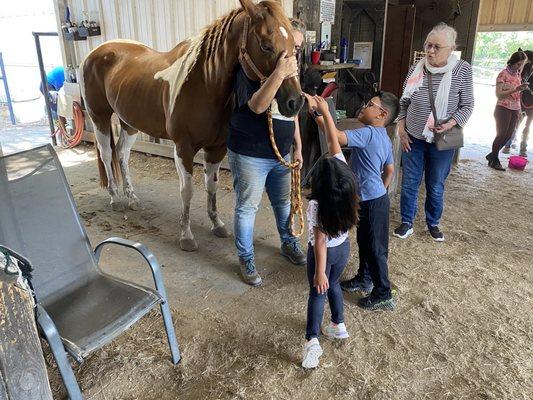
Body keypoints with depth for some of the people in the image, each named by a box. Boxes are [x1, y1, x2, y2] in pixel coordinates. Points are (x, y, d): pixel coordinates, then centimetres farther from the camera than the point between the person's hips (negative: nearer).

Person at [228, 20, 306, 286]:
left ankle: (289, 243, 42)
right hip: (250, 155, -7)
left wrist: (298, 147, 12)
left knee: (283, 201, 21)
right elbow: (257, 106, -33)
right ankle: (246, 259, 21)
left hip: (281, 154, 7)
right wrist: (279, 73, -40)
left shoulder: (290, 72, 9)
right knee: (247, 208, 5)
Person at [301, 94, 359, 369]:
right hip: (344, 248, 5)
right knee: (333, 285, 27)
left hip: (325, 253, -5)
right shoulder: (343, 170, -21)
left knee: (318, 292, 13)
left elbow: (320, 243, -27)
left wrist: (320, 272, -18)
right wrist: (324, 111, -8)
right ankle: (339, 326, 42)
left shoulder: (317, 206, -33)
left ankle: (312, 341, 14)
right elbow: (333, 141, -13)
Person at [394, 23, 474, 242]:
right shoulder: (417, 68, -3)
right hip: (413, 138, 2)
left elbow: (467, 105, -4)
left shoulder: (462, 70, -9)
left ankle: (433, 223, 33)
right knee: (409, 183, 9)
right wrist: (401, 129, -1)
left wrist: (450, 124, -19)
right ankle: (407, 223, 25)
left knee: (436, 186, 12)